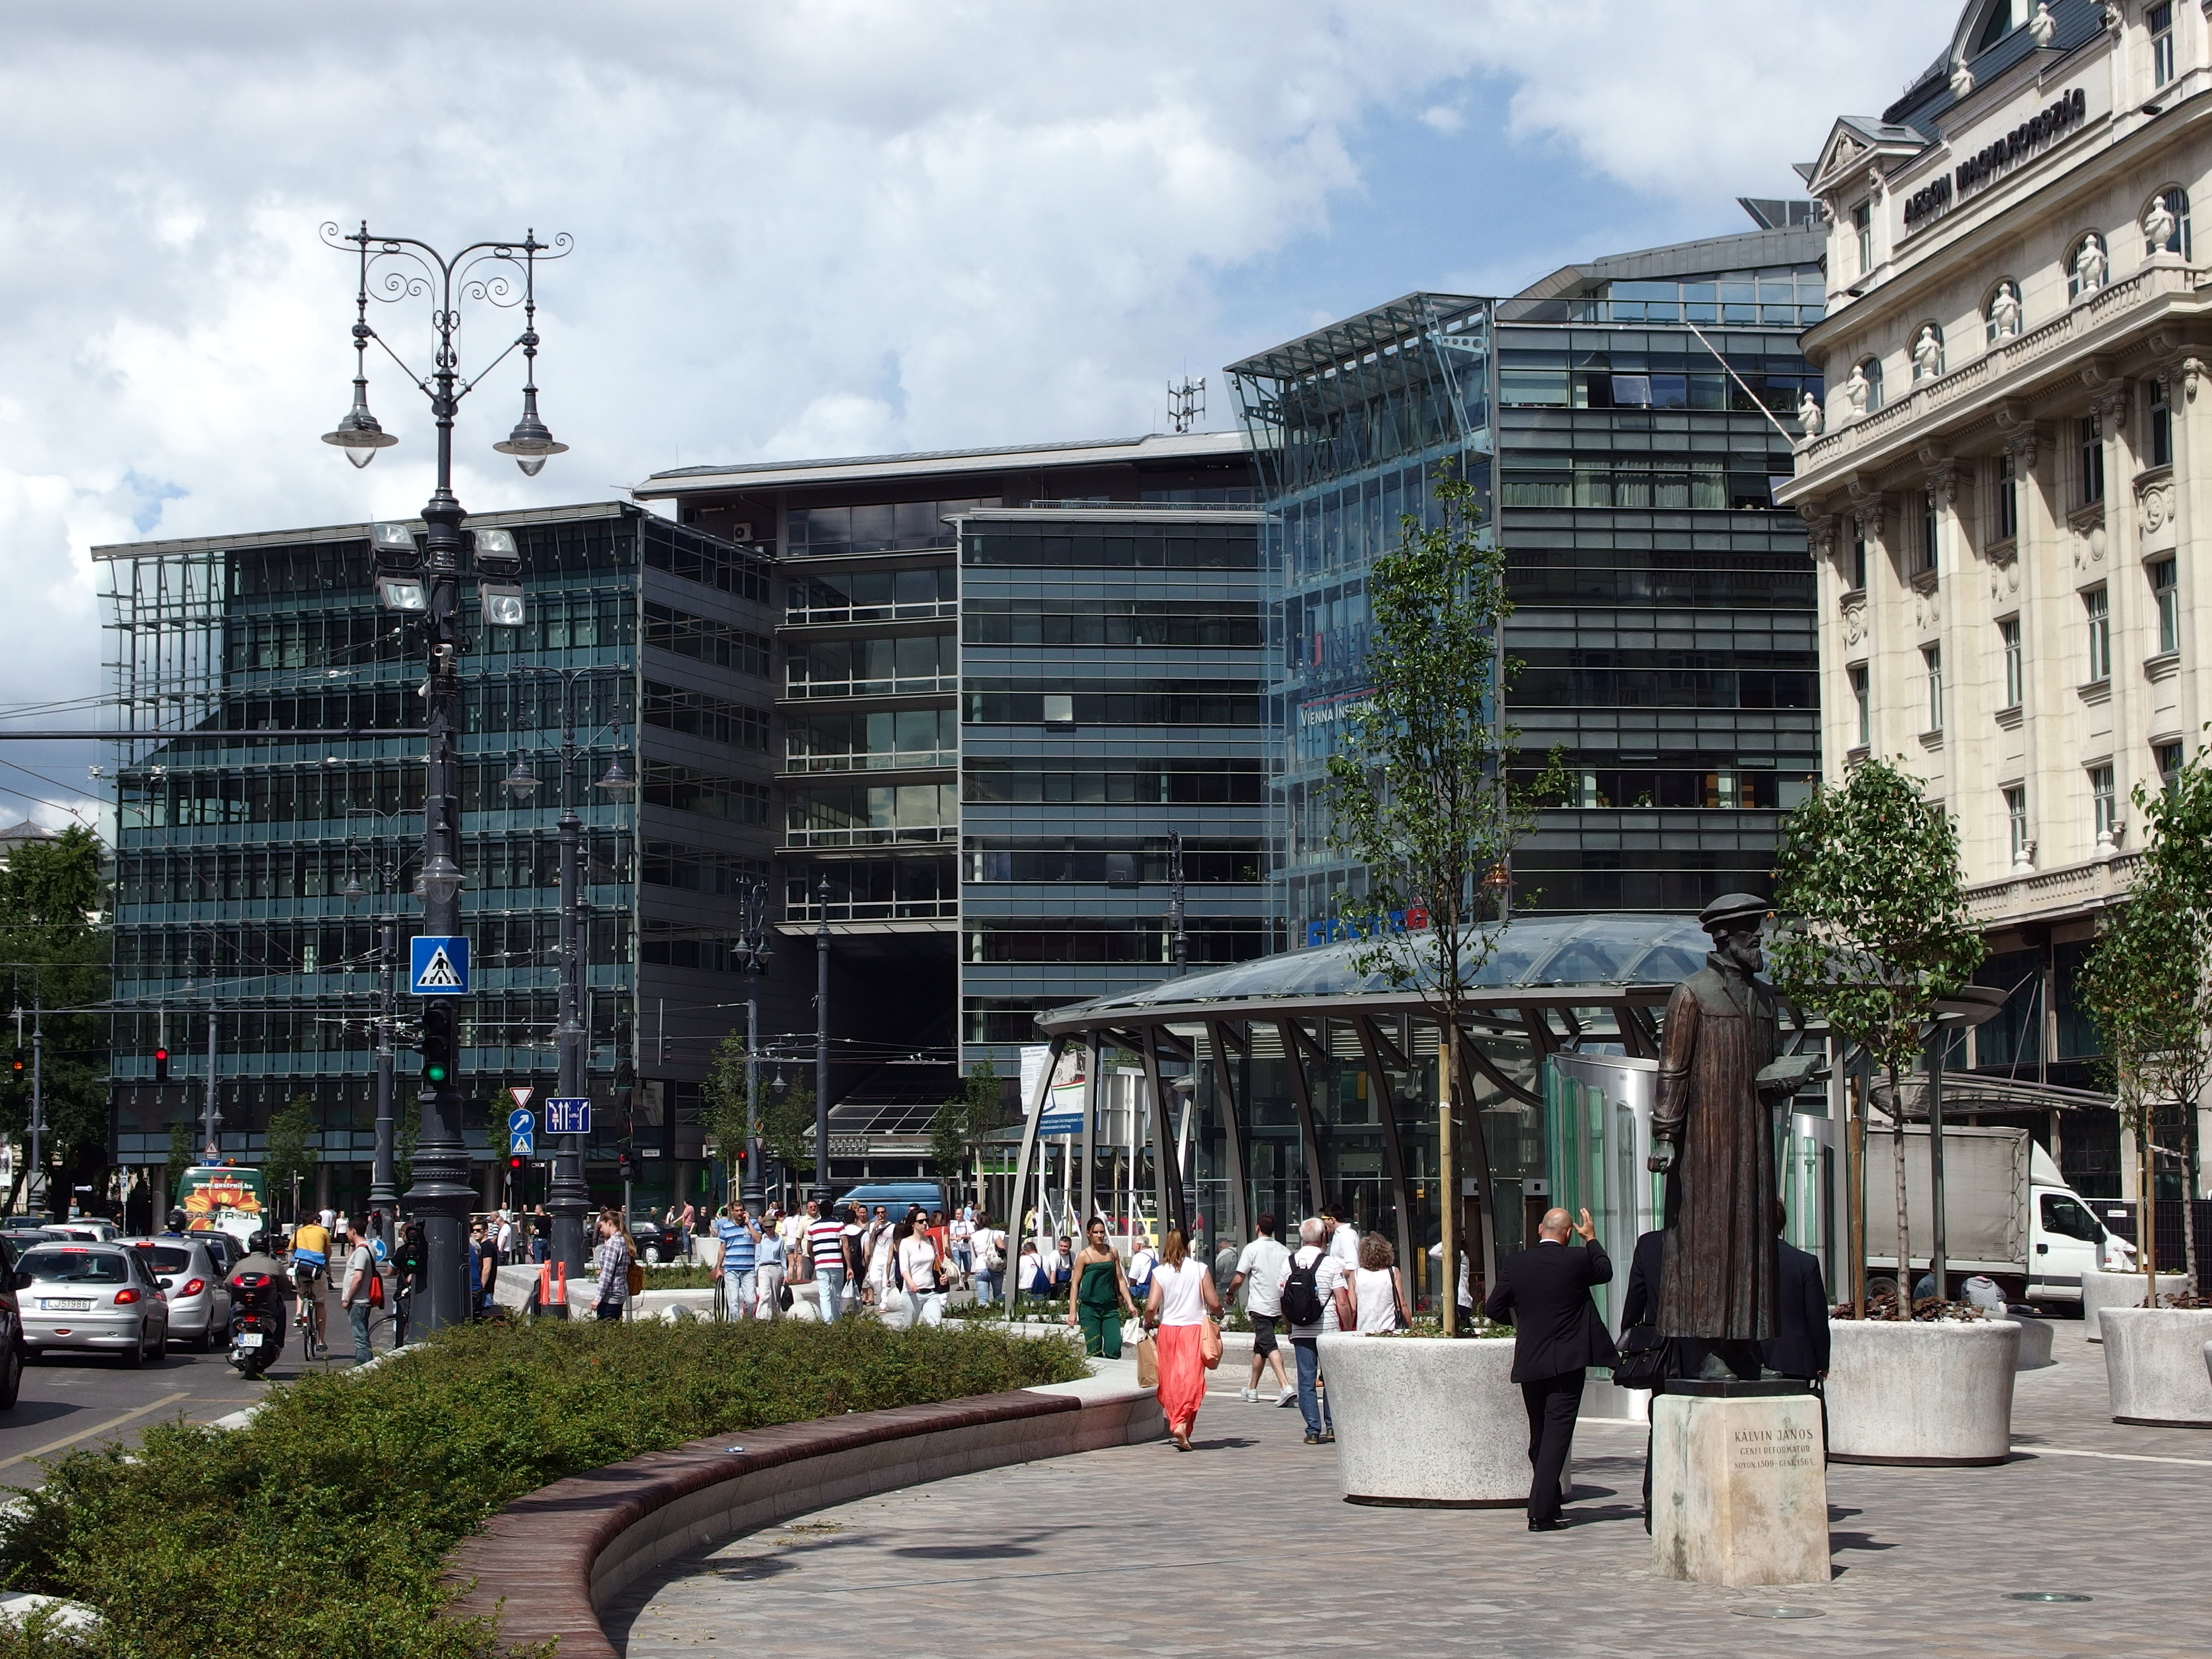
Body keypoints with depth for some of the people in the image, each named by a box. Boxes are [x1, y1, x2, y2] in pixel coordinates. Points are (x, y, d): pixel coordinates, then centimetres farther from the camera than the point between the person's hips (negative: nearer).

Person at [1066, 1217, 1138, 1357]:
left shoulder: (1112, 1252, 8)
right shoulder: (1084, 1256, -3)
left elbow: (1120, 1280, 14)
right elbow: (1075, 1285, -1)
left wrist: (1129, 1304, 10)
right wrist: (1073, 1312, -7)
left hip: (1110, 1308, 3)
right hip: (1090, 1309, -3)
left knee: (1115, 1348, -11)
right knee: (1094, 1351, -4)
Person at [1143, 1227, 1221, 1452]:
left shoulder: (1160, 1272, 0)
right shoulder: (1200, 1269, -2)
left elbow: (1151, 1306, -6)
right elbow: (1214, 1304, -1)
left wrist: (1149, 1323, 14)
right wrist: (1219, 1314, 21)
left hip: (1168, 1330, 1)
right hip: (1194, 1329, -1)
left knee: (1170, 1380, 11)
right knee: (1192, 1379, -3)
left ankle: (1174, 1423, 10)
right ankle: (1182, 1424, -19)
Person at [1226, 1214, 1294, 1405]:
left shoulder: (1252, 1249, -8)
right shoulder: (1284, 1251, 8)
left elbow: (1238, 1280, -8)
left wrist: (1230, 1293, 11)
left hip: (1259, 1306, -6)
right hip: (1278, 1305, 6)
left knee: (1269, 1346, -13)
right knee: (1259, 1347, 19)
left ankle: (1285, 1387, -29)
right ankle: (1252, 1389, 27)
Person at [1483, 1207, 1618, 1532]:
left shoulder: (1515, 1264, -1)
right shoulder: (1577, 1261, -8)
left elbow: (1493, 1309, 5)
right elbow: (1605, 1272, 14)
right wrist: (1591, 1239, 27)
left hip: (1529, 1363, 3)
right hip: (1567, 1363, -3)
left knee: (1539, 1435, 16)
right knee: (1557, 1435, -5)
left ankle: (1548, 1503, 27)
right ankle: (1541, 1514, -12)